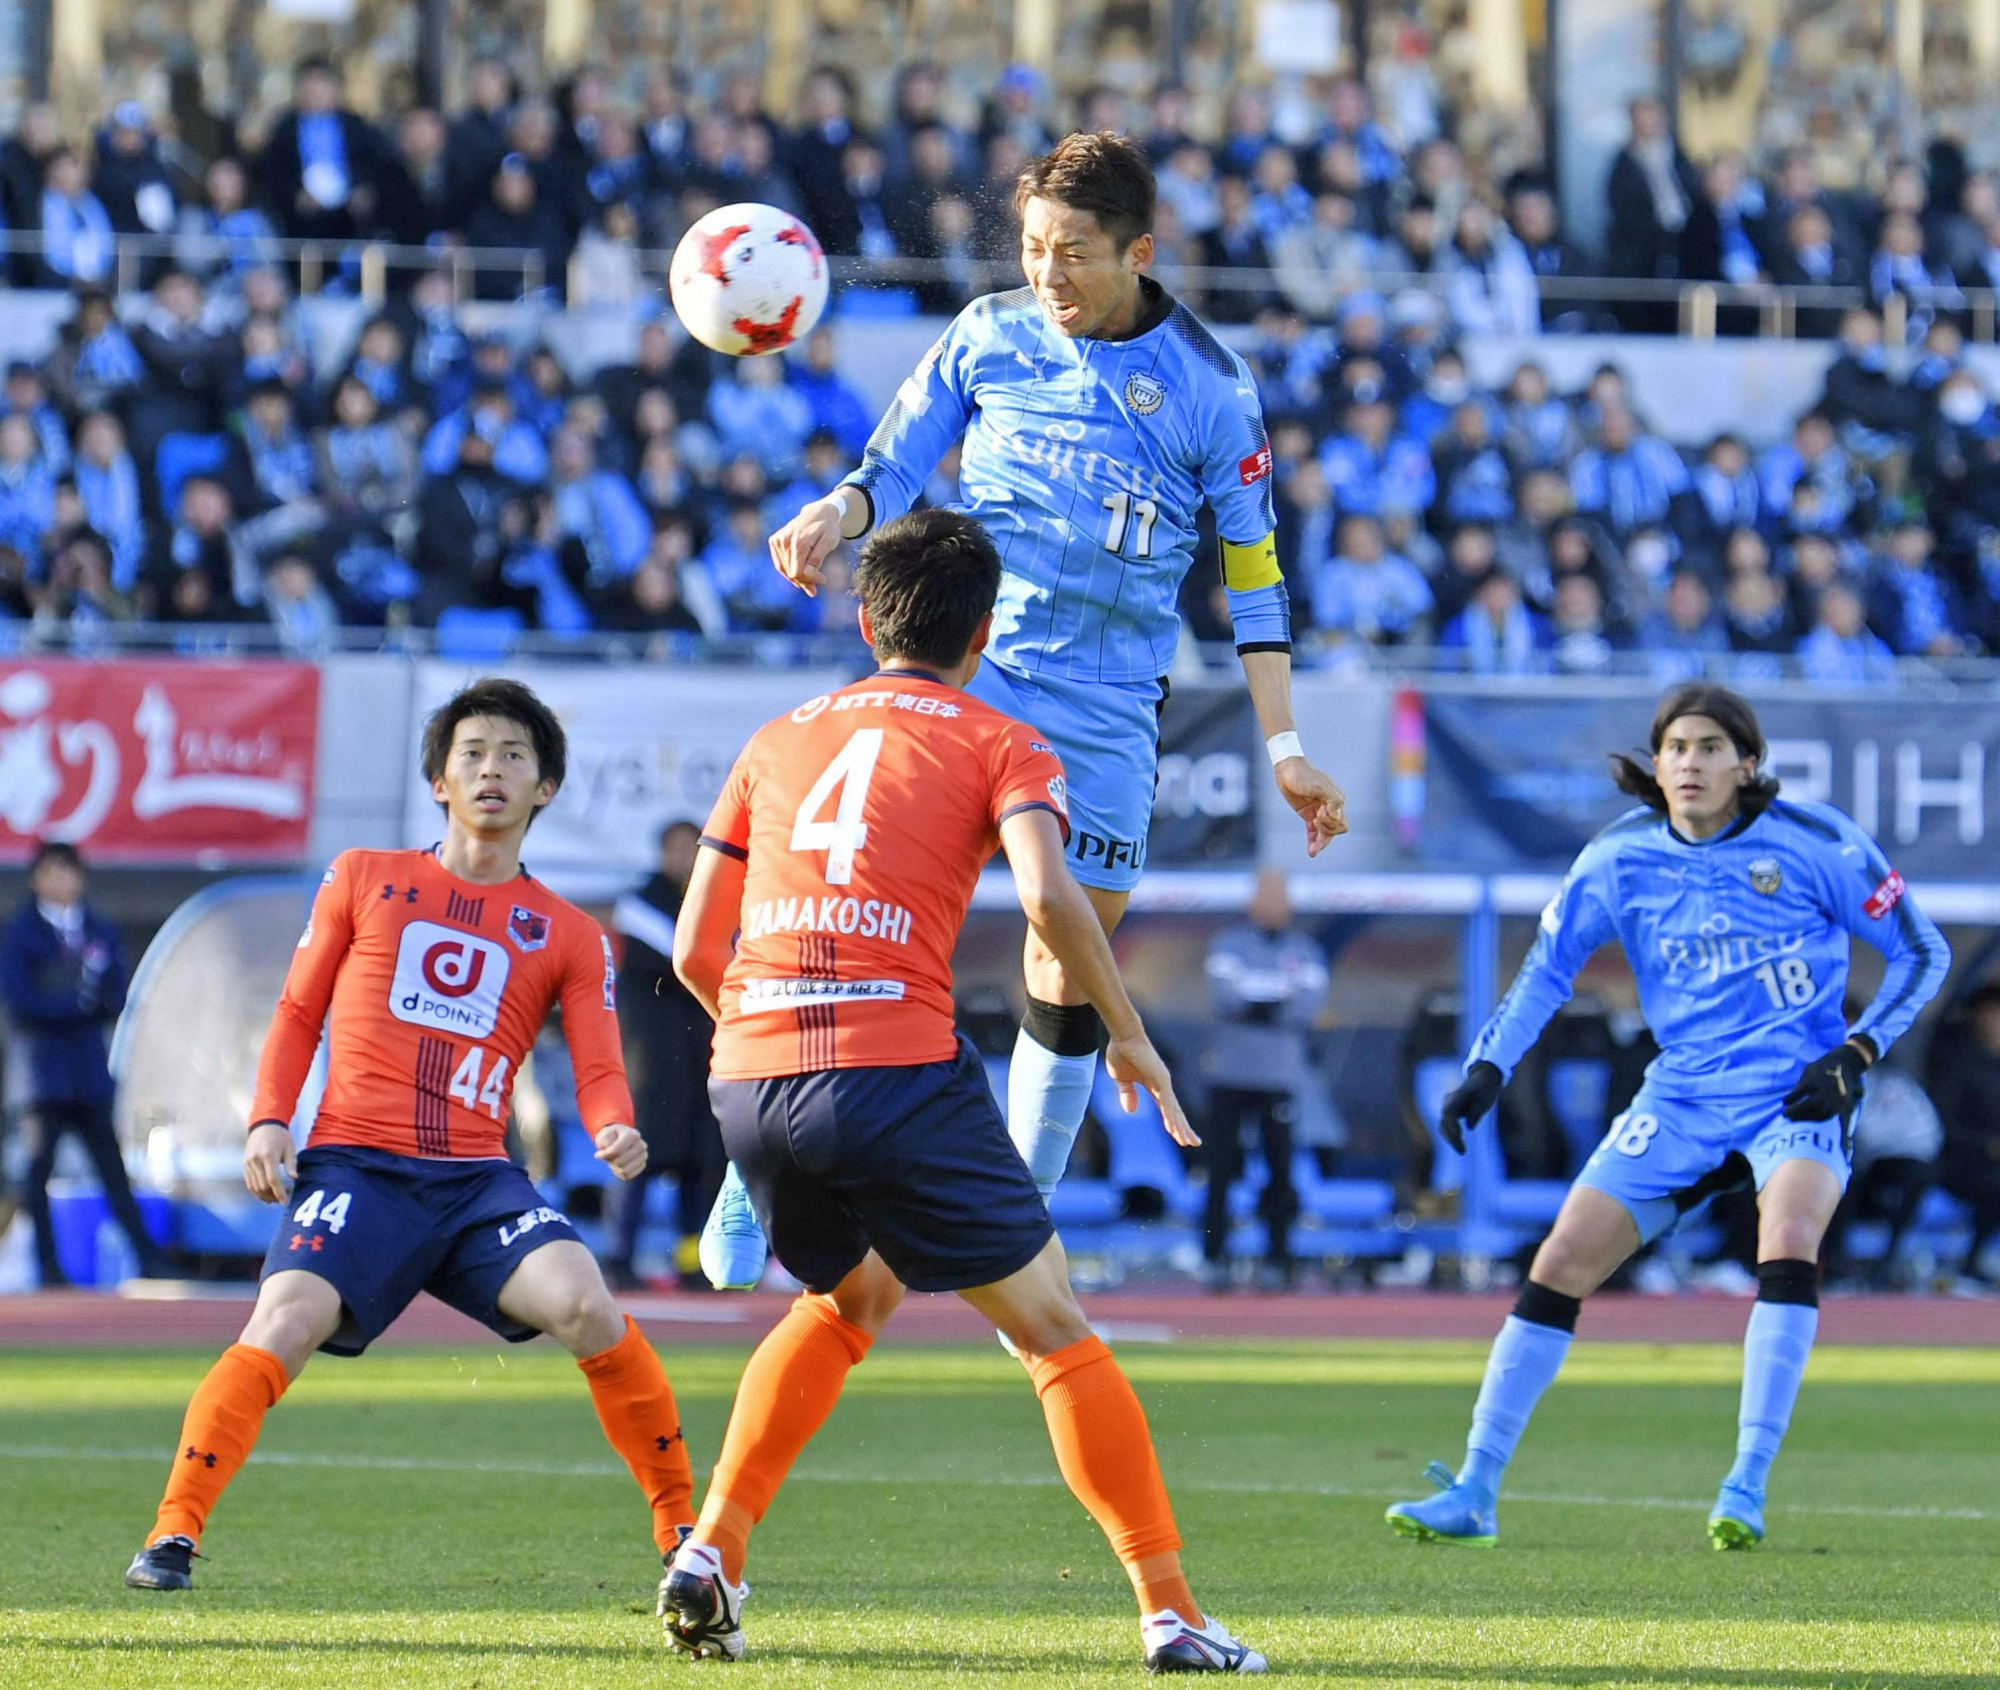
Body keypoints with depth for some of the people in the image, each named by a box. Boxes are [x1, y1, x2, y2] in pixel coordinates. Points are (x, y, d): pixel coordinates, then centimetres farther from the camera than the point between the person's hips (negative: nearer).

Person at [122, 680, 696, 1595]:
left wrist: (617, 1132, -18)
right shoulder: (364, 881, 15)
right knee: (284, 1325, -26)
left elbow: (599, 1073, 5)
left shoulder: (568, 936, 15)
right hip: (354, 1166, -1)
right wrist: (268, 1120, 0)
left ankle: (682, 1527, -8)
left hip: (478, 1178, 1)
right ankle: (173, 1533, -17)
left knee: (586, 1307, -24)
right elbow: (298, 1014, 16)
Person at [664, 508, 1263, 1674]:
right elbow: (1048, 894, -10)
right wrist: (1132, 1039, 1)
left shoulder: (780, 740, 23)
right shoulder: (1001, 746, 10)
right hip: (895, 1068, -5)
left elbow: (695, 951, 19)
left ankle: (712, 1550, 18)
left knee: (853, 1296, 31)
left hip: (749, 1073, 5)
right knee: (1055, 1328, 6)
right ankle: (1170, 1613, 0)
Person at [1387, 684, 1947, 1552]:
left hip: (1796, 1094, -3)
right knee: (1560, 1264, -6)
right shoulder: (1621, 858, -1)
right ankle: (1474, 1493, 2)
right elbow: (1547, 967, 9)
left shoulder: (1815, 845, -8)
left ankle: (1746, 1489, -27)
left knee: (1787, 1242, -32)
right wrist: (1488, 1065, -5)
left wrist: (1857, 1052, -11)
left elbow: (1922, 953, 1)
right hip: (1681, 1097, 3)